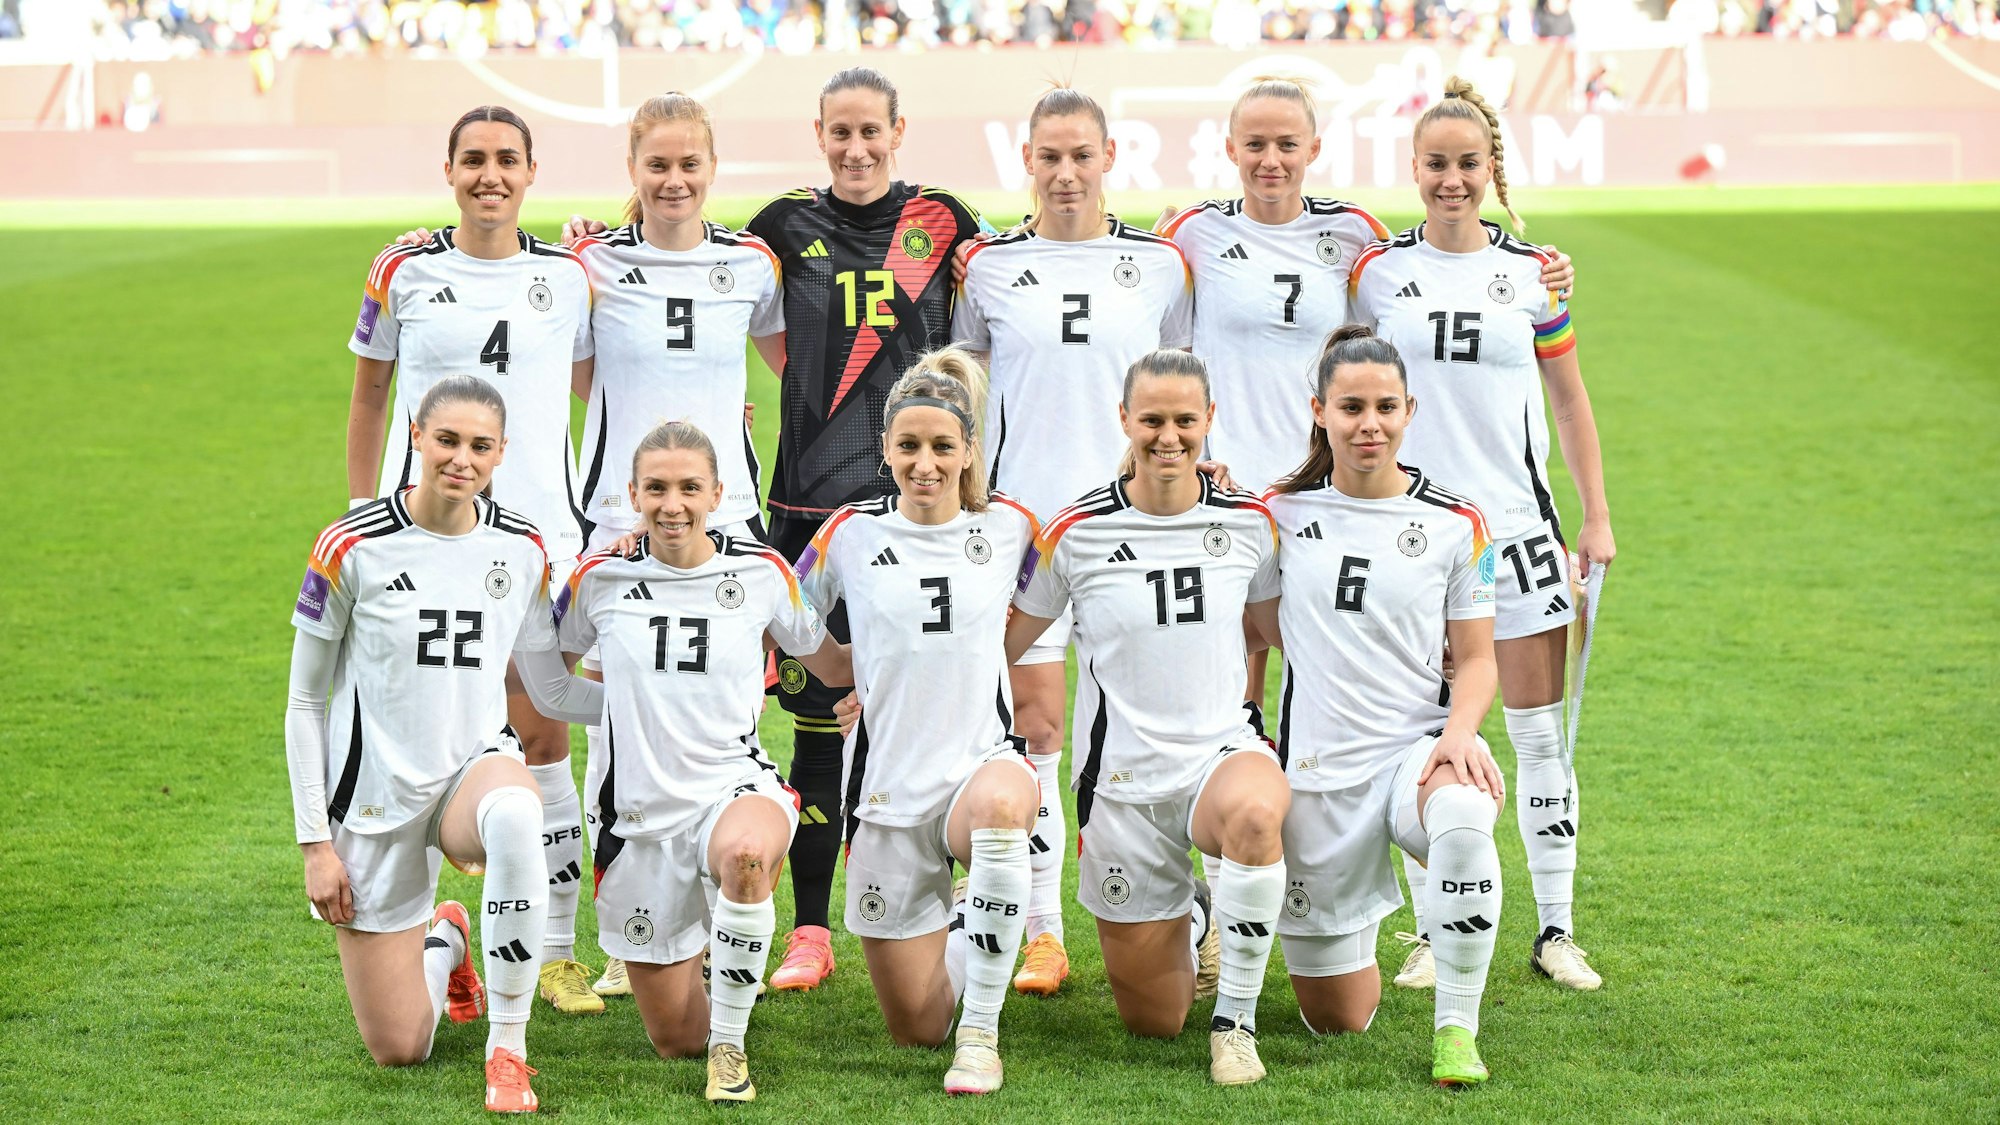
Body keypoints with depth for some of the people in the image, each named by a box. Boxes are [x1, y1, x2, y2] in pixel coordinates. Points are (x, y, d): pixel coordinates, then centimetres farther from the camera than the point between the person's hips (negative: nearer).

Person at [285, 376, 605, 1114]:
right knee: (398, 1050, -2)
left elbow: (552, 691, 8)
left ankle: (507, 1047, -26)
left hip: (475, 766, 1)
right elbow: (305, 701, -3)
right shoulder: (353, 547, -11)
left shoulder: (521, 548, -1)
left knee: (515, 814, -41)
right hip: (377, 797, -1)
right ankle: (443, 943, 35)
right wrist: (314, 841, -7)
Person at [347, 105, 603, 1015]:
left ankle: (557, 950, 9)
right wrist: (363, 518, 11)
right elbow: (367, 400, 12)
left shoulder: (567, 275, 5)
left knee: (540, 739, 1)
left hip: (538, 524, 0)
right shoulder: (403, 273, 3)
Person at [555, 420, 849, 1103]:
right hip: (638, 813, 1)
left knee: (746, 852, -42)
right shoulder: (600, 578, -3)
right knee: (676, 1041, 3)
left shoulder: (762, 573, -2)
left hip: (735, 789, -1)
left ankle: (729, 1044, -20)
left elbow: (836, 668, 10)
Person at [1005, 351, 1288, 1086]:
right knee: (1153, 1023, 4)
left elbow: (1289, 631, 17)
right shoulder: (1077, 531, -6)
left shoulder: (1249, 522, 1)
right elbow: (999, 645, 5)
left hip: (1223, 753, 0)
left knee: (1255, 812, -41)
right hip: (1123, 778, 0)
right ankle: (1182, 931, 42)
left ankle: (1235, 1018, -21)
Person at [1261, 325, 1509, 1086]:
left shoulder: (1455, 525, 1)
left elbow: (1476, 658, 5)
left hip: (1416, 750, -1)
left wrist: (1459, 733, -16)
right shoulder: (1281, 512, 3)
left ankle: (1455, 1028, -25)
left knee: (1462, 819, -41)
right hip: (1315, 768, 1)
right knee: (1335, 1020, 4)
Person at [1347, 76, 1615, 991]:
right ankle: (1434, 931, 12)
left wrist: (1597, 516, 8)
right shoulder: (1375, 270, 2)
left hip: (1516, 520, 1)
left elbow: (1568, 399, 13)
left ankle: (1555, 931, 9)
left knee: (1540, 728, 1)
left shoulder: (1532, 272, 5)